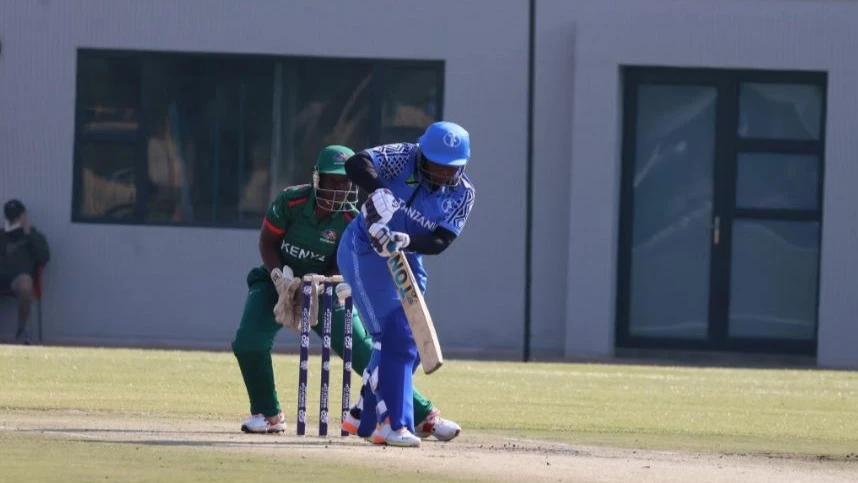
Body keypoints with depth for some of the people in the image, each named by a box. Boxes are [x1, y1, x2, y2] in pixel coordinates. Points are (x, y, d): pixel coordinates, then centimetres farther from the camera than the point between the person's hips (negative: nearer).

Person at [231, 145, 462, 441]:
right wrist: (281, 278, -22)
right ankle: (268, 415, 0)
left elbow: (341, 269, -11)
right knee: (248, 343, -22)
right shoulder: (291, 202, -18)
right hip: (276, 280, 1)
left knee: (365, 353, -9)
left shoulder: (352, 222, -16)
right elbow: (267, 242, -7)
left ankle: (425, 415, -4)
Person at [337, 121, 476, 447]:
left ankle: (364, 415, 27)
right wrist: (379, 191, -51)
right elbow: (356, 164, -32)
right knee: (395, 336, -17)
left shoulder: (462, 194, -6)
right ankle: (391, 424, -19)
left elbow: (441, 241, -16)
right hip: (364, 253, -7)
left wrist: (406, 242, -34)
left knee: (411, 344, 10)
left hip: (408, 262, 7)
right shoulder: (403, 158, -18)